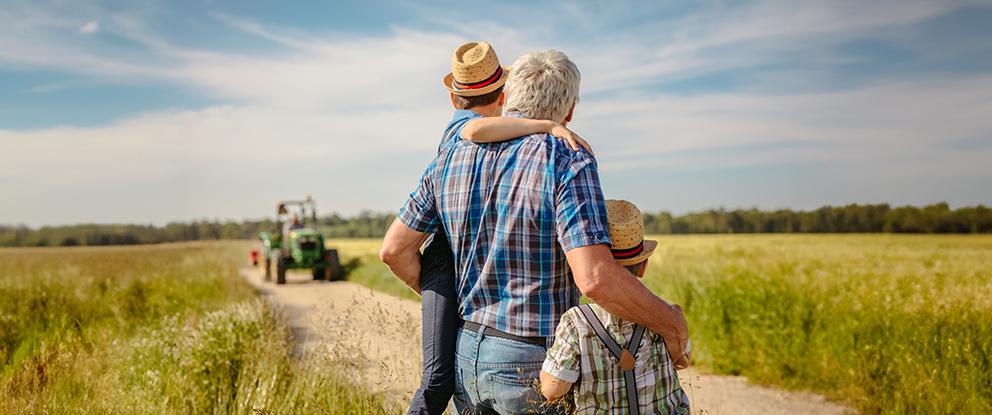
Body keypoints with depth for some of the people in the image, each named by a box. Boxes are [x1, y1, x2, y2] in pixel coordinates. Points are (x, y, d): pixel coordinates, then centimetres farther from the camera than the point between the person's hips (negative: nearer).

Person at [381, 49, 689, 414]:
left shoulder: (451, 158, 2)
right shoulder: (568, 163, -16)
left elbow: (395, 249, 6)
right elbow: (596, 278, -26)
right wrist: (670, 322, -10)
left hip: (465, 356, 6)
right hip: (531, 367, -5)